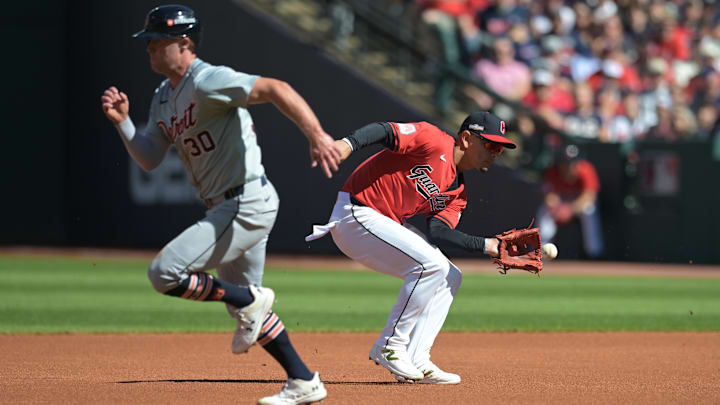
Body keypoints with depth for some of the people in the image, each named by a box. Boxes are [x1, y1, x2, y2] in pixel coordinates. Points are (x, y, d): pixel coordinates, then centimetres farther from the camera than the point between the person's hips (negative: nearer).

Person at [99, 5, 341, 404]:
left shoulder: (207, 82, -16)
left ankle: (251, 299, 0)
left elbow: (276, 89, -27)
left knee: (164, 272, -16)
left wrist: (317, 135, -39)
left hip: (248, 203, -11)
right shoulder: (164, 97, 14)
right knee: (242, 305, 19)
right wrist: (122, 121, -3)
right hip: (227, 208, 11)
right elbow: (149, 159, 13)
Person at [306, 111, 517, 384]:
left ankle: (416, 362, 0)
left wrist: (487, 246, -15)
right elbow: (384, 131, -23)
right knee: (431, 264, -22)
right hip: (356, 214, -10)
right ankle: (389, 346, -12)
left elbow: (438, 232, -4)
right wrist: (348, 143, -43)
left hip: (389, 225, 10)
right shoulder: (434, 141, -11)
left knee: (449, 278, 6)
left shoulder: (458, 193, 12)